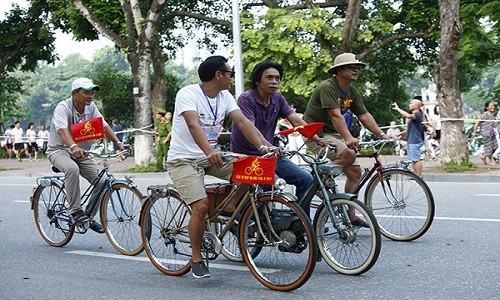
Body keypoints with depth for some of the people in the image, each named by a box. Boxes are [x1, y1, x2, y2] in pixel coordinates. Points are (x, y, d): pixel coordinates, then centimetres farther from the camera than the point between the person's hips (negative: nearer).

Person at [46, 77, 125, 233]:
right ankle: (75, 211, -27)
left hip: (81, 152, 6)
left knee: (101, 181, -9)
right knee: (72, 168, -39)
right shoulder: (63, 107, -20)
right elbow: (62, 130, -37)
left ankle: (89, 216, 10)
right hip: (59, 150, -6)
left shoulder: (91, 106, 0)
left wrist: (118, 143, -19)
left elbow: (104, 126, -3)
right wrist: (74, 147, -56)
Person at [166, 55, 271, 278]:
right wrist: (210, 152, -50)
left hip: (211, 156, 6)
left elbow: (242, 122, -8)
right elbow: (193, 124, -33)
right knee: (201, 206, -23)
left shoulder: (225, 96, 4)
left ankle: (230, 209, 4)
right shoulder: (187, 94, -17)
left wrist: (262, 146, -24)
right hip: (184, 159, -6)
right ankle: (196, 259, -3)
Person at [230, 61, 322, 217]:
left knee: (306, 179, -7)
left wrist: (318, 140, -13)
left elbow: (296, 121, 0)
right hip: (246, 155, -7)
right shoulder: (246, 99, -14)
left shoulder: (278, 99, 6)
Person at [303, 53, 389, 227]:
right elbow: (336, 116, -30)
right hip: (316, 134, -9)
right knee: (349, 154, -31)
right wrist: (349, 138, -42)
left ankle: (350, 216, 9)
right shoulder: (327, 87, -19)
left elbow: (364, 116, 7)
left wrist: (382, 135, -4)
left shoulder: (352, 92, 9)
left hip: (333, 134, 9)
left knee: (355, 172, 1)